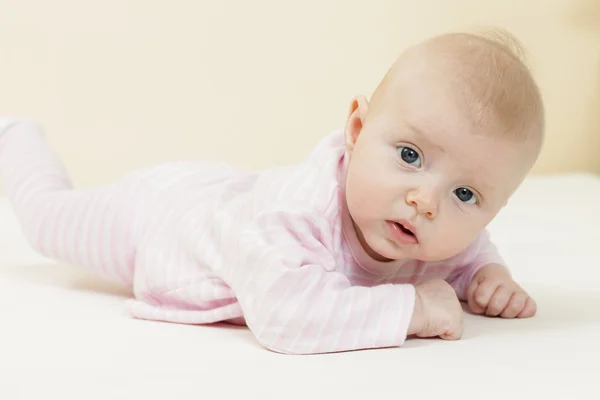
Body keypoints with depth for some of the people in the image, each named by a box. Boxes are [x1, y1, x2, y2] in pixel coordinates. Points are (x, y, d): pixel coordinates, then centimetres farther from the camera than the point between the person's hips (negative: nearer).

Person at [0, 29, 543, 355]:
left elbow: (467, 248, -4)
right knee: (49, 214, 23)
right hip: (148, 212, -5)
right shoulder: (299, 208, -52)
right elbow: (283, 314, -64)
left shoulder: (448, 232, -28)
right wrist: (410, 305, -57)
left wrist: (486, 274, -26)